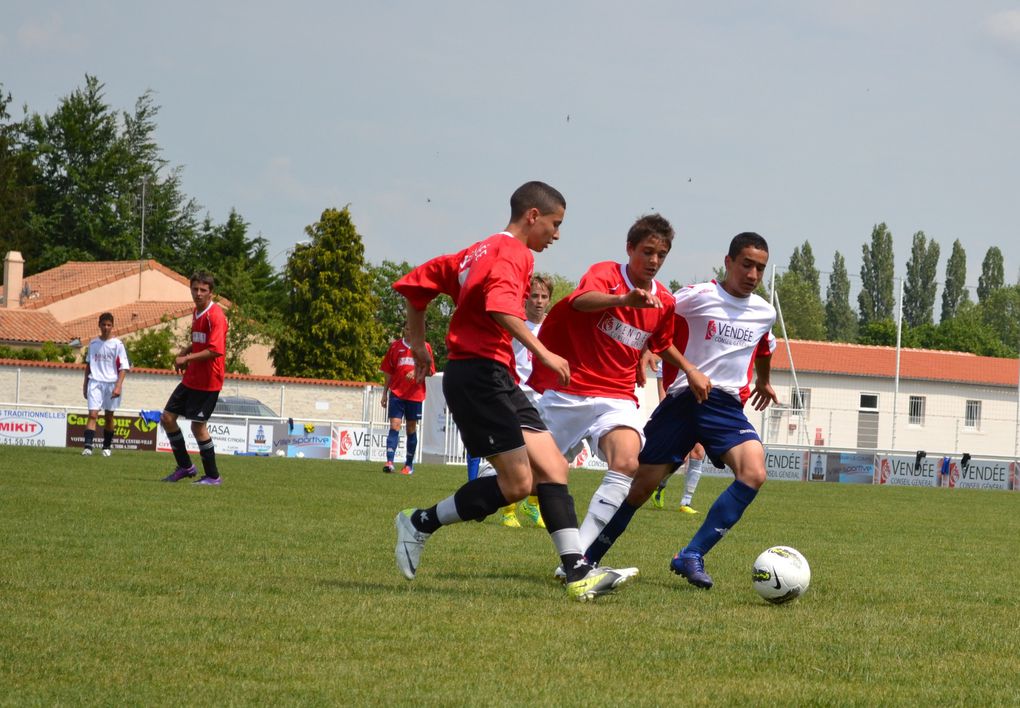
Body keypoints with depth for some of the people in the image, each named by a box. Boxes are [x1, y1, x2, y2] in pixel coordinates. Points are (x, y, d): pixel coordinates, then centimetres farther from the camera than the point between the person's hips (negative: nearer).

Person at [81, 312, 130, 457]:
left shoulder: (117, 344, -3)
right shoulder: (93, 343, 9)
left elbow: (123, 367, -6)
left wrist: (118, 386, -17)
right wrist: (85, 384, 19)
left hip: (111, 384, -2)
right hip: (95, 383, 2)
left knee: (109, 417, 8)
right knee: (92, 414, -12)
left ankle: (107, 447, 21)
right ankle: (87, 447, -20)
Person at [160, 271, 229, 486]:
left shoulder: (215, 315, -17)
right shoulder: (196, 312, 13)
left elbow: (215, 350, -25)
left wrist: (187, 358, -18)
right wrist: (185, 352, 8)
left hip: (208, 382, -9)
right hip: (191, 379, 9)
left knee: (198, 425, -6)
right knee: (167, 417, 9)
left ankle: (212, 476, 6)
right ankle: (185, 466, 19)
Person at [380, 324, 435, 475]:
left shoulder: (425, 347, 4)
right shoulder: (395, 346, 7)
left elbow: (430, 371, 3)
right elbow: (388, 372, 11)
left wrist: (416, 372, -16)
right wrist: (385, 393, 9)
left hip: (415, 394, 0)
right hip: (396, 393, 0)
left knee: (412, 429, 7)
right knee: (394, 425, -11)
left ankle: (409, 465, 16)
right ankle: (389, 462, -20)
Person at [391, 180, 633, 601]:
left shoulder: (480, 252, 21)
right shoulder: (513, 254, -8)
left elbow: (416, 283, 25)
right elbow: (501, 309, -28)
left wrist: (418, 341, 28)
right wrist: (544, 354, -28)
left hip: (497, 380, 10)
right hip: (481, 373, -10)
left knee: (552, 468, 0)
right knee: (517, 482, -11)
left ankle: (578, 572, -7)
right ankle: (420, 523, 2)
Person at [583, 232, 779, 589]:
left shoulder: (765, 313, 11)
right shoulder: (697, 297, -8)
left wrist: (763, 382, 48)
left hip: (727, 405, 3)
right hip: (683, 399, -3)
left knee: (754, 473, -23)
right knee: (642, 485, -1)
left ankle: (691, 556, -19)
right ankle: (588, 557, 19)